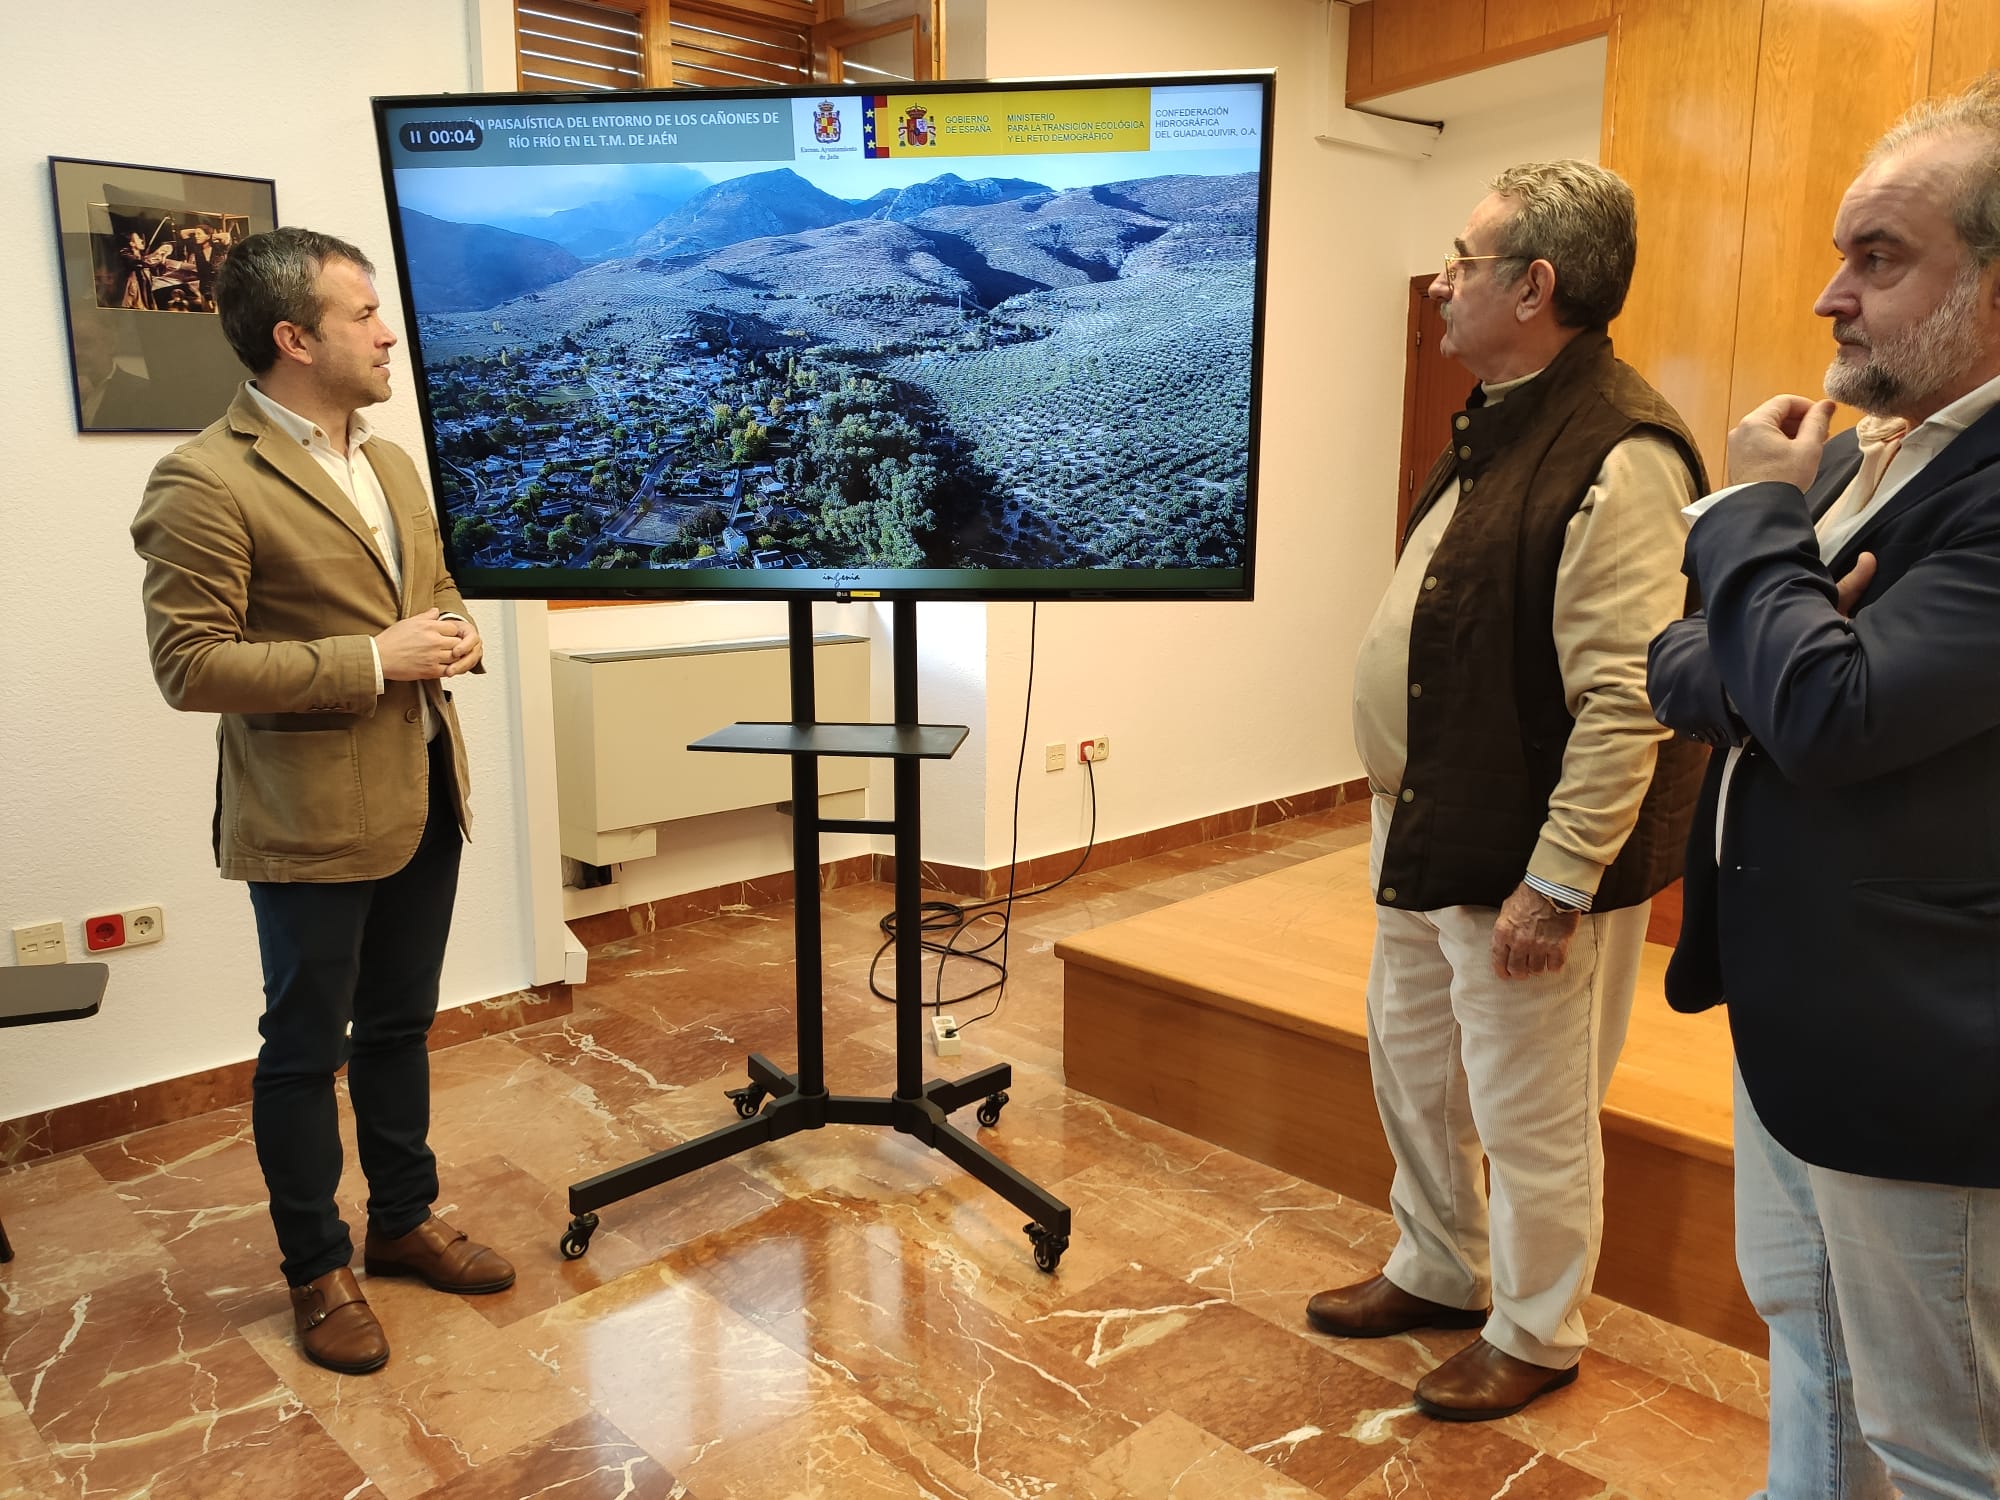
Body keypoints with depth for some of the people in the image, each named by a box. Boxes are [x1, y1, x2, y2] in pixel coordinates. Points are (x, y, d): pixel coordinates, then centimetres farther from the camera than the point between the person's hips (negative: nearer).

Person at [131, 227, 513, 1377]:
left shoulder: (392, 462, 11)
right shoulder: (205, 484, -14)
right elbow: (190, 665, -19)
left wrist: (455, 634, -3)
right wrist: (373, 660, -22)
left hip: (424, 798, 7)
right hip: (312, 818, -7)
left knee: (401, 1026, 19)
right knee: (307, 1048, 9)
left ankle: (405, 1219, 37)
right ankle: (319, 1271, 27)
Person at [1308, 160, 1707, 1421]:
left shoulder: (1619, 455, -21)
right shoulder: (1497, 426, 11)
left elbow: (1624, 699, -26)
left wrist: (1558, 883, -24)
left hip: (1527, 861, -10)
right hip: (1427, 839, 10)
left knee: (1531, 1114, 8)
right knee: (1410, 1062, 21)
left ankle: (1535, 1336, 31)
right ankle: (1437, 1274, 43)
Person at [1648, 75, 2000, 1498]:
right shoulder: (1852, 457, 7)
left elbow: (1830, 716, -29)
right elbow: (1681, 673, 6)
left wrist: (1756, 512, -15)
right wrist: (1779, 662, -16)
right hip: (1788, 1010, 8)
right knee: (1805, 1336, 27)